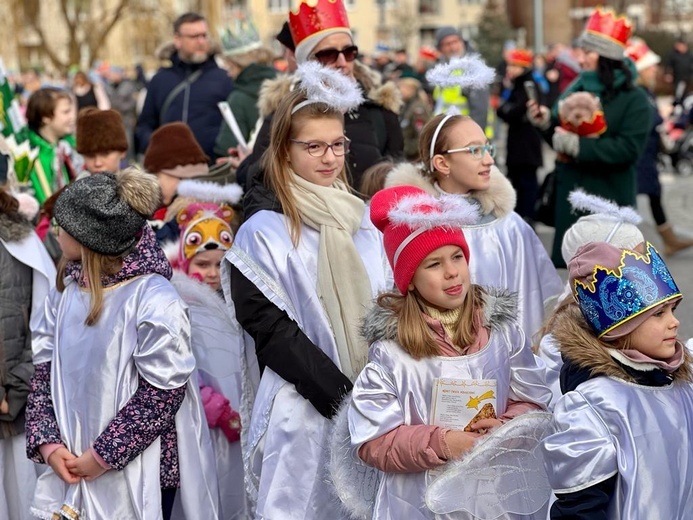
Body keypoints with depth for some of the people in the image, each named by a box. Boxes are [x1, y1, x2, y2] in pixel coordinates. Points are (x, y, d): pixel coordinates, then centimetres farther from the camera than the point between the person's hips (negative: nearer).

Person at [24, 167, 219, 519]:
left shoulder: (155, 302, -17)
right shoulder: (65, 291, 2)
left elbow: (163, 393, -18)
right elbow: (44, 370, 6)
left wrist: (105, 455, -15)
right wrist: (47, 442, -5)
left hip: (139, 474, -5)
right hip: (73, 465, 6)